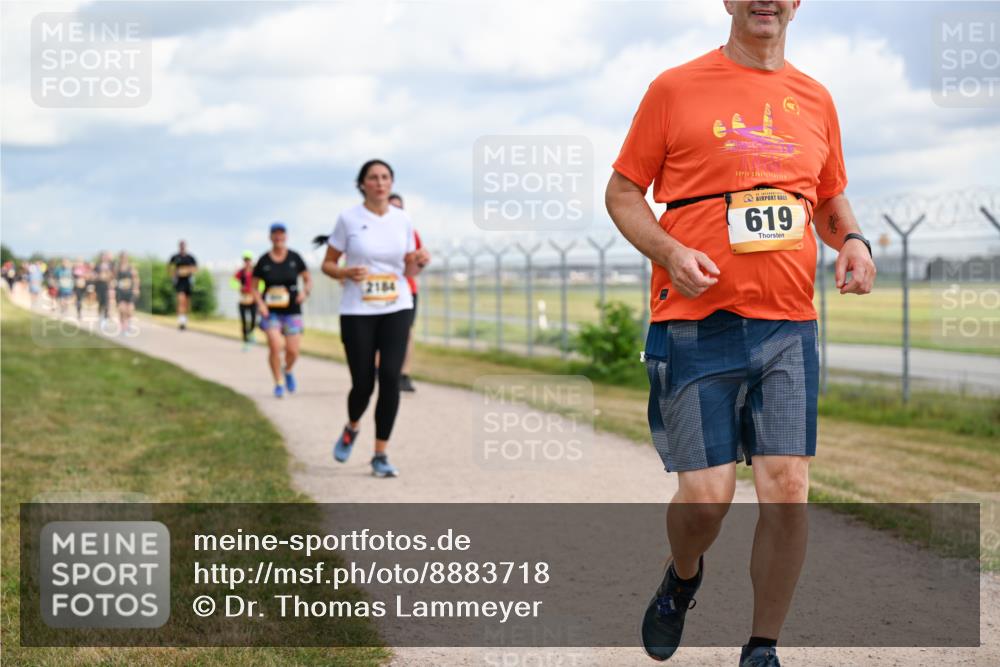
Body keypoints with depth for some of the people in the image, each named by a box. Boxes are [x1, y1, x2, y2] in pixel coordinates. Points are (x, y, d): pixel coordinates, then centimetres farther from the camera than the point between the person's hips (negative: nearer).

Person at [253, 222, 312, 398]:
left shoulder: (295, 258, 0)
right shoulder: (263, 261, -1)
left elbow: (308, 279, 9)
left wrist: (306, 292, -12)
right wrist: (260, 303, -11)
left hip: (292, 311, 1)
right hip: (271, 311, -1)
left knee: (293, 351, -4)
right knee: (274, 346, -18)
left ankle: (288, 371, 32)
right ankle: (279, 383, 0)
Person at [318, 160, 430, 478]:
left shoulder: (402, 220, 5)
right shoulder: (349, 219, -3)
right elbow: (328, 264, 3)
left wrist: (418, 262, -10)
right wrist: (347, 273, -18)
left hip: (396, 309, 2)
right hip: (357, 311, -2)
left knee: (390, 379, -11)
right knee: (363, 383, -2)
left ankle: (381, 455, 0)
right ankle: (352, 428, 33)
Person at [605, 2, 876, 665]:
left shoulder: (815, 100, 14)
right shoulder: (675, 89, 2)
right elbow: (623, 192, 4)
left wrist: (852, 239, 3)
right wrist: (670, 253, -14)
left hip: (789, 325, 3)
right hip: (696, 325, -3)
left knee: (788, 490, -4)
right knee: (707, 496, -6)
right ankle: (683, 579, 30)